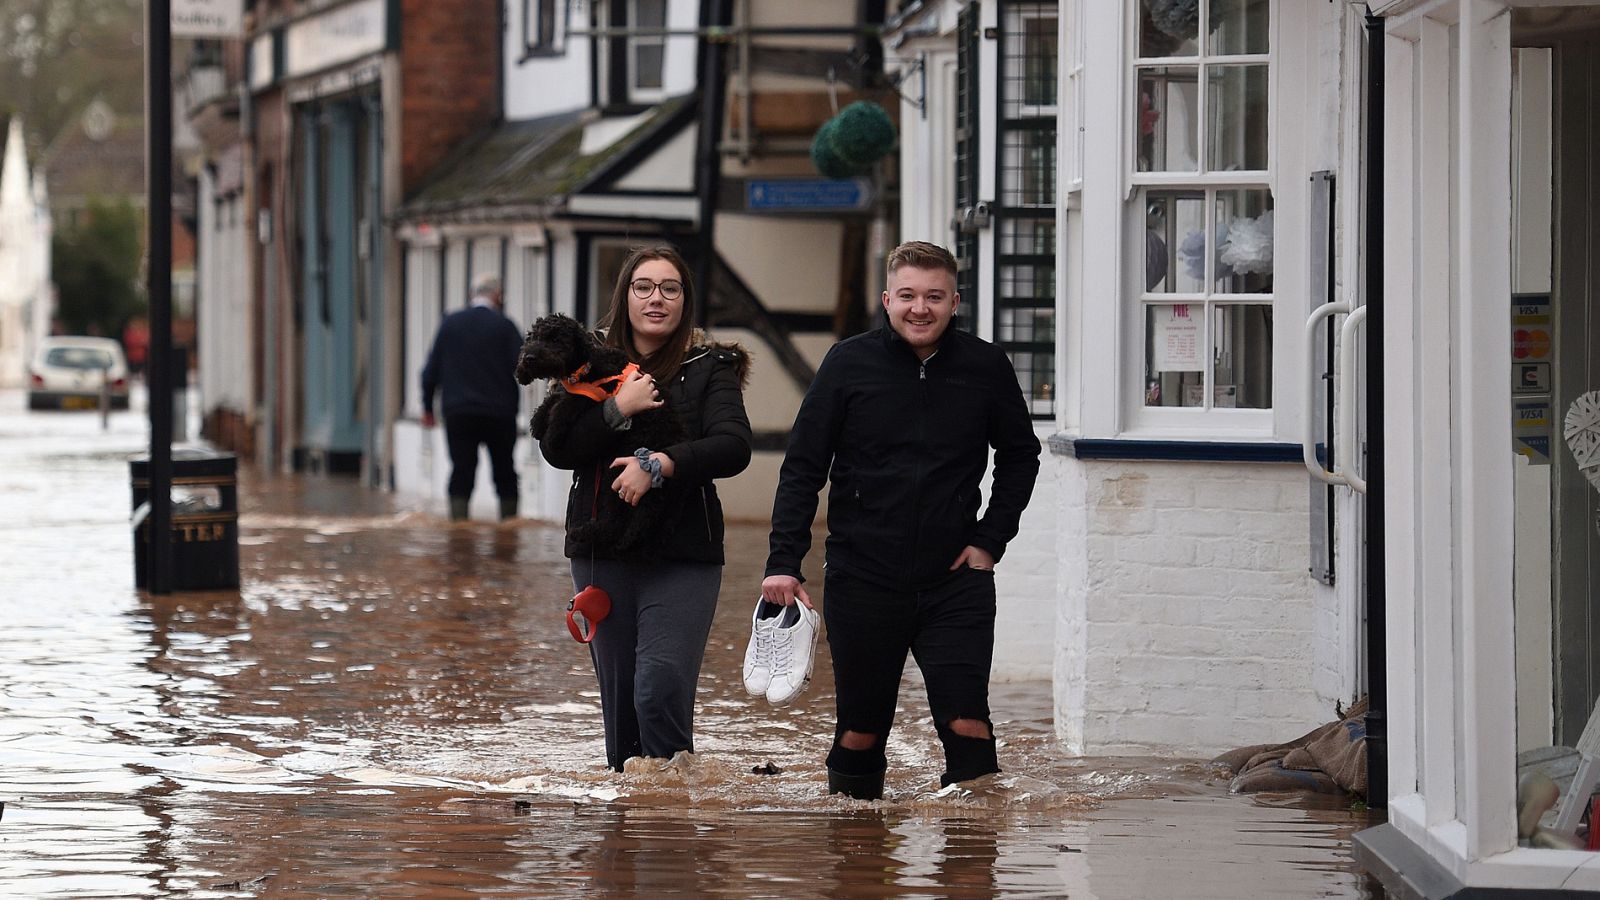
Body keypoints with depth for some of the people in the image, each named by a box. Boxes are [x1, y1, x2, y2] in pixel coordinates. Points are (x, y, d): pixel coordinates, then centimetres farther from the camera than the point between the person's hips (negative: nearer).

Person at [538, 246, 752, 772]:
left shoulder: (709, 368, 2)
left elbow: (734, 447, -12)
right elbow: (556, 448, -3)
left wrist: (660, 464, -22)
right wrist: (618, 408, -15)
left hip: (683, 557, -3)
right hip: (603, 555, 3)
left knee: (660, 691, -16)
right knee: (619, 698, 7)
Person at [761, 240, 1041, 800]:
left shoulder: (985, 368, 1)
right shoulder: (850, 364, -2)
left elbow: (1020, 456, 16)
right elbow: (802, 468, 1)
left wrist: (991, 540, 6)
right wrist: (783, 561, -7)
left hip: (956, 583, 0)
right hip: (862, 581, 0)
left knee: (967, 725, -10)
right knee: (860, 732, 7)